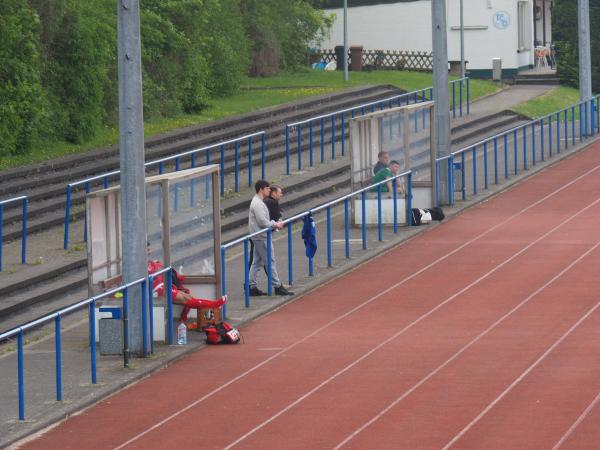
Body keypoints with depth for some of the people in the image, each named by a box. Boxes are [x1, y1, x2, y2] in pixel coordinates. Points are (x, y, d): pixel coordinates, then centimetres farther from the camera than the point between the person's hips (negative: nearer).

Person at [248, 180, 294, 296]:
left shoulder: (258, 202, 15)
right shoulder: (258, 204, -18)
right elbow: (262, 222, -23)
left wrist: (275, 222, 7)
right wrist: (275, 225, -12)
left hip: (258, 237, 11)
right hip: (261, 237, -11)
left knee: (257, 262, 11)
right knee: (270, 261, -5)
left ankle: (252, 287, 13)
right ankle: (278, 287, 0)